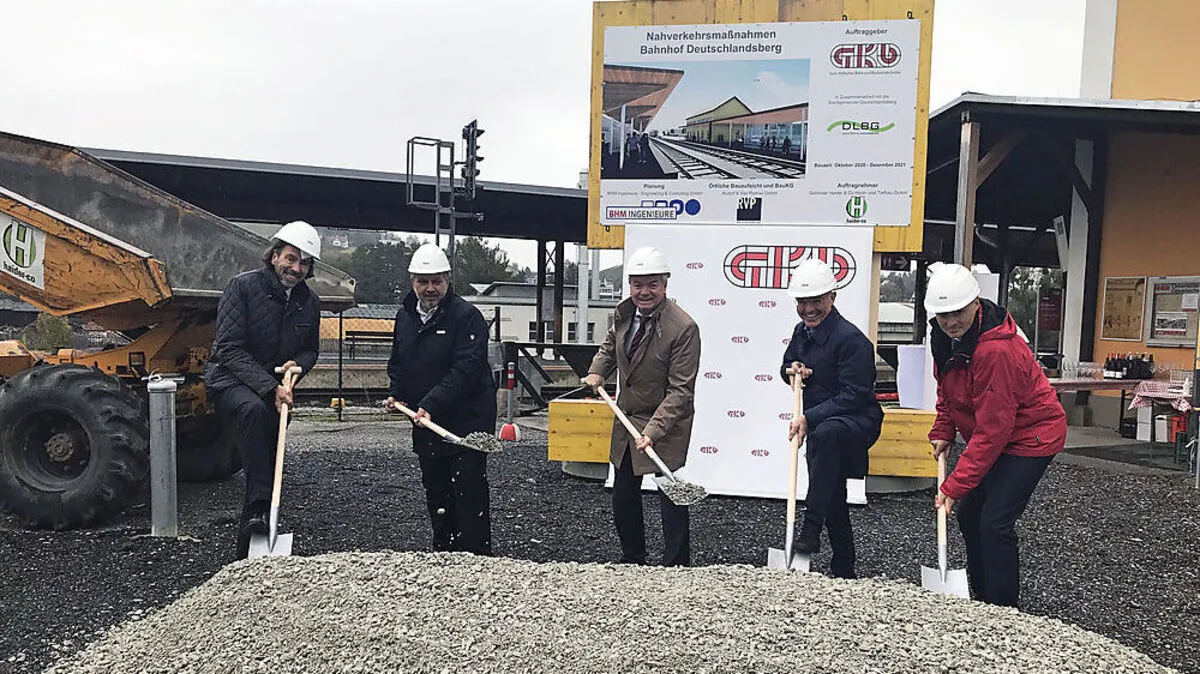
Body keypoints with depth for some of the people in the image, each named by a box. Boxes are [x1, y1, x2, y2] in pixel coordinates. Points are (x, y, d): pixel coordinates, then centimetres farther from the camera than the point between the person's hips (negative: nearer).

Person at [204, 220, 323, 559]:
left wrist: (298, 363, -10)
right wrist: (270, 387, -27)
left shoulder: (309, 302, 3)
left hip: (277, 388, 6)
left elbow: (310, 350, 15)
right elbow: (230, 349, -19)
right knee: (255, 410, -39)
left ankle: (248, 549, 22)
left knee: (271, 460, 6)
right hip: (230, 380, -6)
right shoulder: (243, 286, -14)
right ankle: (256, 511, -41)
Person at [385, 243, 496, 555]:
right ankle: (443, 556, 31)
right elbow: (398, 362, 23)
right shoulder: (404, 316, 10)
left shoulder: (467, 315, -13)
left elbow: (466, 369, -21)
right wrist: (397, 394, 6)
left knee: (469, 496, -6)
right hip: (425, 424, 8)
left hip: (467, 423, -7)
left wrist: (431, 405, -26)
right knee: (436, 493, 17)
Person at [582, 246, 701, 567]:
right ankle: (632, 561, 36)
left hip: (665, 426, -7)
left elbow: (680, 391, -23)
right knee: (623, 500, 18)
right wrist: (597, 373, 3)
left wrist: (652, 431, -29)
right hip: (626, 419, 7)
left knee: (671, 501, -2)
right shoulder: (623, 313, -1)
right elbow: (610, 346, 21)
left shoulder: (684, 328, -22)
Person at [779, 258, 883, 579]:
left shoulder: (851, 339, -20)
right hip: (822, 426, 9)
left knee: (825, 434, -41)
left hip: (858, 421, -8)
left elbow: (854, 395, -24)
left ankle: (811, 528, -37)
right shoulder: (802, 331, 5)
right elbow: (788, 365, 22)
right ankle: (843, 570, 34)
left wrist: (809, 418, -28)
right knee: (834, 501, 17)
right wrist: (791, 371, -3)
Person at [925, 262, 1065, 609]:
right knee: (969, 516, 12)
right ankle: (981, 600, 26)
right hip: (993, 437, 9)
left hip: (1030, 435, -9)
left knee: (995, 523, -15)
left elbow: (991, 431, -30)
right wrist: (943, 432, 1)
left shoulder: (997, 350, -32)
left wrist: (954, 486, -28)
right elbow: (947, 391, 14)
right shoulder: (946, 337, -5)